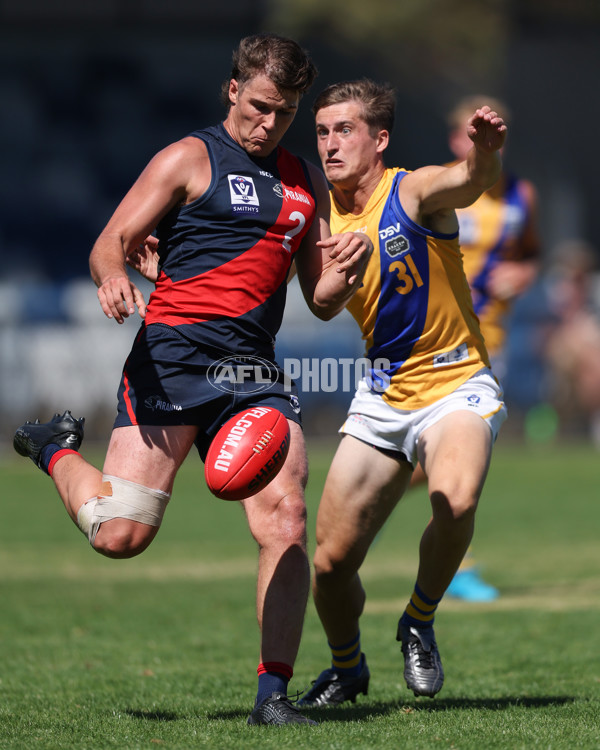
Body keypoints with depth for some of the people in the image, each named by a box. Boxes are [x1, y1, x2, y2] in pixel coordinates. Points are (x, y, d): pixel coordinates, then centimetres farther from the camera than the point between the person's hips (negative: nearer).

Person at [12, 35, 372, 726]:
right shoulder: (189, 158, 4)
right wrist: (114, 279, -24)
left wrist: (347, 271, -1)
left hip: (254, 370, 5)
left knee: (285, 522, -13)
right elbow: (110, 245, -1)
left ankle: (273, 694, -5)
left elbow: (321, 302, 22)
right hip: (172, 357, -4)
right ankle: (57, 450, 23)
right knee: (120, 536, -9)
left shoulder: (305, 183, 20)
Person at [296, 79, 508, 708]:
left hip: (456, 386, -5)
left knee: (454, 499, -35)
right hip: (381, 396, 5)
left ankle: (420, 623, -7)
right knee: (331, 561, 1)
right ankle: (346, 667, 32)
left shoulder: (413, 192, -15)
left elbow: (469, 181, -36)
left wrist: (486, 153, -62)